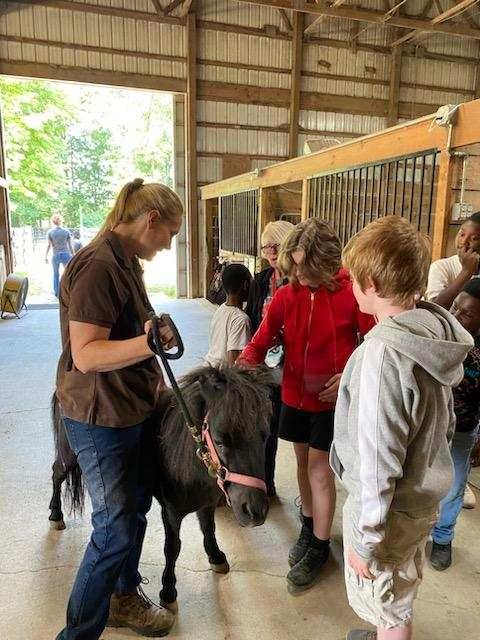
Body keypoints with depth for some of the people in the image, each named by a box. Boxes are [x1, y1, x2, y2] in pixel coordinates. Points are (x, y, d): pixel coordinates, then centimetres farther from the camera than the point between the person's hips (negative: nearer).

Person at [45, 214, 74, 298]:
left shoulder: (50, 232, -2)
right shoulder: (66, 231, -1)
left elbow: (48, 245, -3)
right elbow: (70, 245, 0)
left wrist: (46, 256, 6)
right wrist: (73, 256, 9)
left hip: (55, 255, 0)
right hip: (66, 255, 0)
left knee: (56, 274, 14)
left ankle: (56, 293, 19)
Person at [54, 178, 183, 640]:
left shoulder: (125, 262, 8)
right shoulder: (96, 266, -23)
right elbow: (86, 354, -27)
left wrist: (152, 373, 22)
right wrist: (148, 344, -40)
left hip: (133, 409, 10)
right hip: (100, 419, -10)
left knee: (135, 506, 21)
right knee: (116, 527, 1)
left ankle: (124, 597, 44)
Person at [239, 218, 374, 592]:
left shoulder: (351, 293, -15)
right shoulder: (286, 295, -5)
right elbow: (261, 341, -6)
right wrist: (242, 368, -23)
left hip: (332, 399, -4)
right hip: (295, 395, 4)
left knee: (319, 470, 2)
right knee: (304, 463, 19)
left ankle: (319, 547, 23)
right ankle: (309, 526, 42)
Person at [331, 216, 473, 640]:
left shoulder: (382, 353, -32)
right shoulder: (436, 333, -6)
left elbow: (377, 462, -27)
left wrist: (365, 540, -16)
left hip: (390, 507, -8)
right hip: (426, 494, 8)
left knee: (384, 602, 19)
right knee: (403, 586, 31)